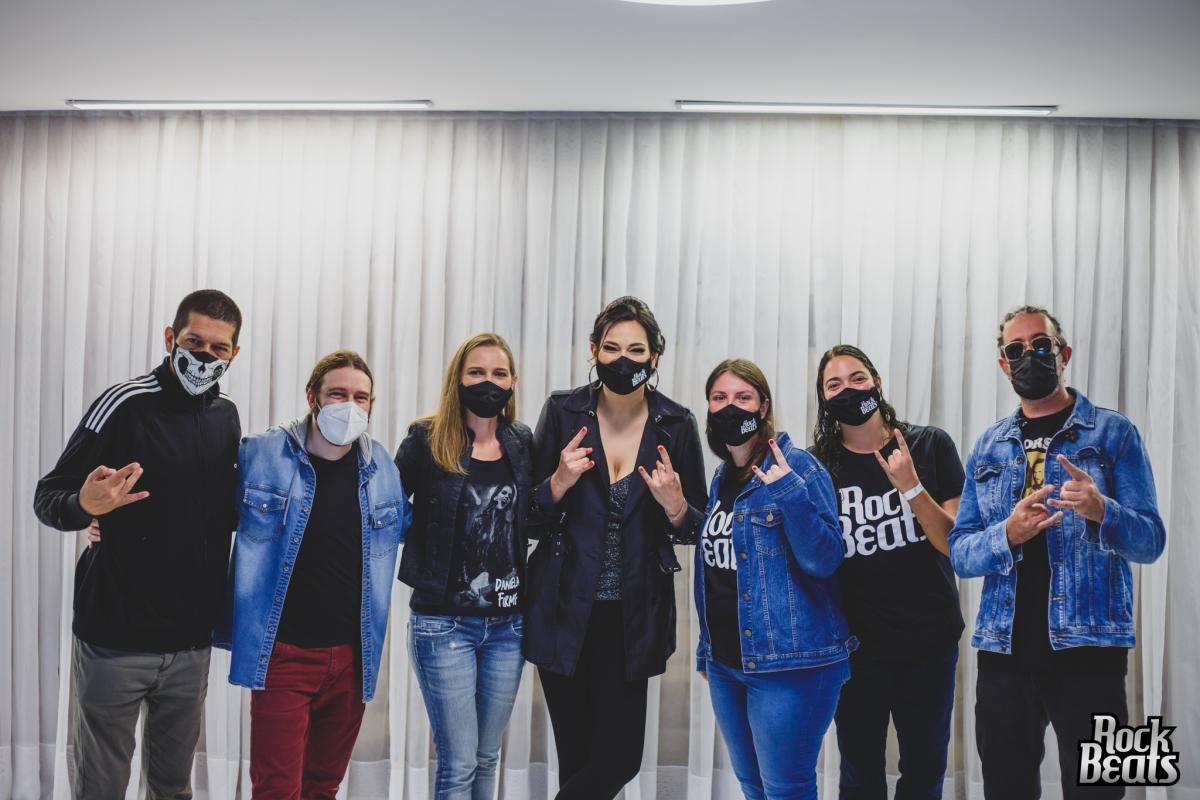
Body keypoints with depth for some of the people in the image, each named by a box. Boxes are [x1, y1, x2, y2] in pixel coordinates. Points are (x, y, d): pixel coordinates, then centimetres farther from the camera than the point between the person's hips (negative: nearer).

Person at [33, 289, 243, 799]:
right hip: (116, 640, -4)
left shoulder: (226, 417, 6)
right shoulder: (124, 405, -11)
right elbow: (47, 499, -11)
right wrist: (85, 505, -32)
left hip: (192, 642, 5)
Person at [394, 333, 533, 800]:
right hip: (444, 622, -4)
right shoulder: (427, 441, -5)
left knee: (486, 758, 14)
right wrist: (424, 567, -8)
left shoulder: (523, 444, 6)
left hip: (508, 623, 4)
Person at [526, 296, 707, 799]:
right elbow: (531, 515, 3)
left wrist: (674, 504, -17)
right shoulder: (563, 412, -2)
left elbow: (694, 529, 5)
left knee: (618, 757, -1)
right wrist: (560, 482, -17)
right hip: (565, 611, 0)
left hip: (633, 616, 1)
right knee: (577, 757, 5)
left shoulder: (676, 425, 0)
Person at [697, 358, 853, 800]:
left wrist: (789, 492, -28)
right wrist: (707, 649, 20)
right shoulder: (722, 477, 11)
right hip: (727, 662, 7)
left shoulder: (797, 466, -10)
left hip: (789, 660, -7)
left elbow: (824, 561, -18)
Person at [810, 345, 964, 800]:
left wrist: (910, 486, -20)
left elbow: (954, 543, -8)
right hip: (855, 645, 0)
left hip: (930, 641, 0)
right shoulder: (817, 466, -3)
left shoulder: (931, 445, -3)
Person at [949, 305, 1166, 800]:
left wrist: (1101, 511, -26)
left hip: (1089, 651, -3)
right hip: (1003, 652, 4)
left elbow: (1150, 541, -5)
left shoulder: (1113, 434, 1)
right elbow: (959, 554, 6)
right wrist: (1009, 534, -15)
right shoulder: (988, 448, 11)